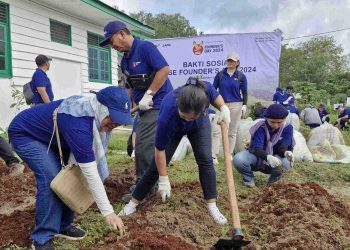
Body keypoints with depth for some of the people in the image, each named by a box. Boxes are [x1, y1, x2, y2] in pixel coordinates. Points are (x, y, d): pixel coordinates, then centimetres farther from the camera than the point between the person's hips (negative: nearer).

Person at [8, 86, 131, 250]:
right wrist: (107, 211, -36)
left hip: (52, 136, 8)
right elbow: (90, 172, -40)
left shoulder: (94, 112, -14)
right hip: (25, 134, -8)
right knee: (52, 179, -23)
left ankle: (63, 226, 14)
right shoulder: (78, 124, -41)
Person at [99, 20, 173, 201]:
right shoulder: (125, 60, 15)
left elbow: (164, 69, -20)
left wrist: (149, 95, -20)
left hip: (158, 104, -9)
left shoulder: (145, 47, -10)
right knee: (145, 147, 13)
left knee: (144, 147, -9)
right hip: (146, 108, 9)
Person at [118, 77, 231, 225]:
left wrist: (223, 108, -28)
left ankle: (212, 206, 1)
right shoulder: (167, 116, -46)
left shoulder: (206, 89, -40)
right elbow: (160, 150, -30)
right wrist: (164, 180, -23)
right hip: (173, 129, -2)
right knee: (157, 166, -2)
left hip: (200, 125, 2)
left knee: (205, 160, -13)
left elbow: (215, 96, -10)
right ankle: (133, 203, 14)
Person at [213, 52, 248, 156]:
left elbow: (244, 92, 6)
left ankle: (229, 154, 17)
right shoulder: (220, 74, 4)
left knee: (232, 131, 7)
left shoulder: (241, 76, 3)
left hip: (236, 105, 0)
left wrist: (244, 105, -3)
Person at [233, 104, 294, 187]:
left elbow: (283, 147, -18)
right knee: (238, 159, -34)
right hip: (256, 157, -1)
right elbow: (256, 148, -30)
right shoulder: (261, 127, -20)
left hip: (275, 159, 2)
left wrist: (286, 153, -44)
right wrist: (268, 157, -51)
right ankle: (248, 178, 1)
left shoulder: (287, 128, -11)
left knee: (286, 163, -35)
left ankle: (275, 177, 2)